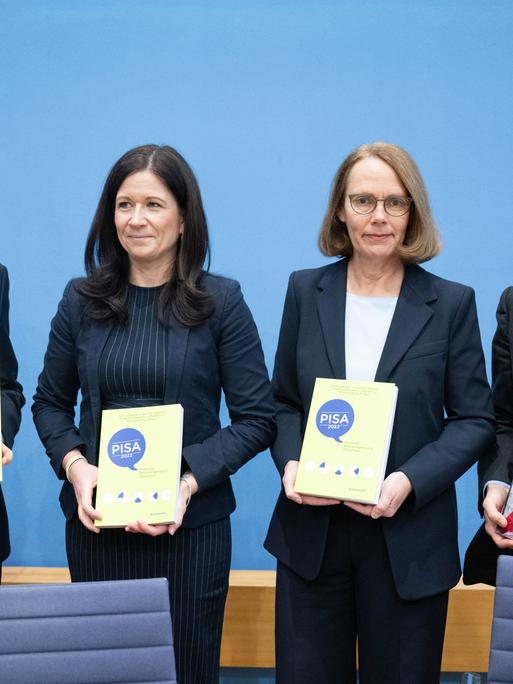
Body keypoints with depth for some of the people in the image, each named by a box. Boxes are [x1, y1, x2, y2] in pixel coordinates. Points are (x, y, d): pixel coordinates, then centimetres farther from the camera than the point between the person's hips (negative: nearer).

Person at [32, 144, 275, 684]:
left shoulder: (220, 301, -3)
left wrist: (189, 481, -17)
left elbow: (257, 417, -4)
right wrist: (75, 466, -9)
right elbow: (50, 403, 11)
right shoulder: (82, 299, 4)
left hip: (191, 525, -2)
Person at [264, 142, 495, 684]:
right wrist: (290, 463, -9)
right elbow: (283, 401, 10)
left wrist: (409, 480, -16)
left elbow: (474, 419, -2)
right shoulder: (306, 291, 5)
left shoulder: (451, 303, -2)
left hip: (408, 540, -1)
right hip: (311, 533, 2)